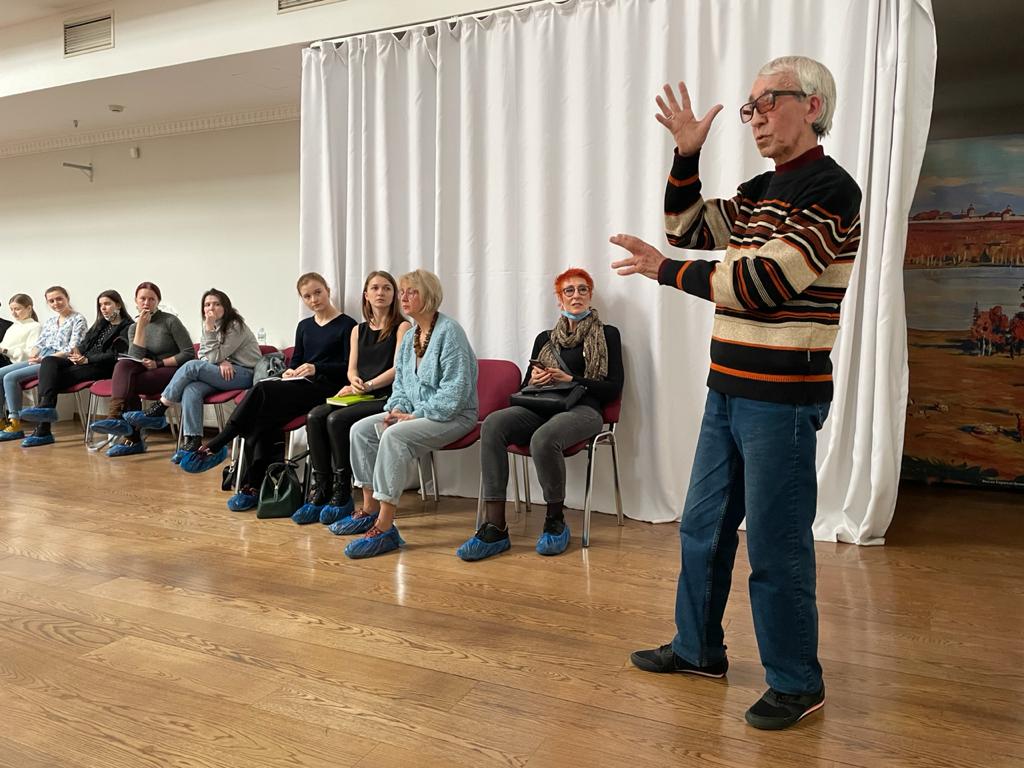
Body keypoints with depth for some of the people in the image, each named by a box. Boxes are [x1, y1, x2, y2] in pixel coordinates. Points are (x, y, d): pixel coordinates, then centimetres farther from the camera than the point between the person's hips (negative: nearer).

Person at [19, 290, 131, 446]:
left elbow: (113, 356, -9)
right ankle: (45, 407, -35)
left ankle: (43, 430, -30)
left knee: (58, 377, -24)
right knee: (48, 362, -19)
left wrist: (87, 360, -19)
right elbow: (85, 344, 18)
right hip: (83, 361, 7)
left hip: (102, 368, -7)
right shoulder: (101, 324, 27)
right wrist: (77, 352, -5)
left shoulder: (127, 328, 1)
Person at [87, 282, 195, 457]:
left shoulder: (171, 321, -1)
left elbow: (189, 354, -8)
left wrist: (159, 363, -13)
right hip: (145, 372, 5)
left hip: (173, 372, -5)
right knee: (124, 365, -29)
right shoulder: (133, 327, 14)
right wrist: (141, 326, -10)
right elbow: (136, 358, -4)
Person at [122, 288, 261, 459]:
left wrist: (209, 328, -19)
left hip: (246, 374, -7)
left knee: (192, 366, -25)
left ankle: (157, 410, -16)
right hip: (226, 373, 7)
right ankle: (193, 442, -32)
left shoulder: (236, 326, -7)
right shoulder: (211, 326, 17)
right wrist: (221, 361, -11)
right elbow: (203, 357, 10)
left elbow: (213, 357, -13)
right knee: (191, 389, -26)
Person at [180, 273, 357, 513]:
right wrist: (290, 371, 1)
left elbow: (349, 367, -5)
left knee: (263, 391, -28)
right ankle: (256, 484, -26)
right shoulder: (304, 326, 22)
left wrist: (316, 368, -17)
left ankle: (215, 446, -20)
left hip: (325, 387, -6)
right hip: (298, 386, 6)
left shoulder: (346, 325, 1)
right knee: (264, 415, -27)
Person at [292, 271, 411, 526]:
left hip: (387, 399, -6)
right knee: (314, 416, -20)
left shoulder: (402, 327, 3)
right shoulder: (358, 330, 21)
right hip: (360, 397, 6)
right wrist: (355, 381, -8)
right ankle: (320, 491, -18)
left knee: (337, 419, -29)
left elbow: (398, 368, -8)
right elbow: (352, 369, 15)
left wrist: (366, 385, -14)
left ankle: (342, 494, -18)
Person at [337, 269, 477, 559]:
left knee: (393, 436, -32)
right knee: (360, 430, -3)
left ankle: (385, 527, -29)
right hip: (415, 412, 9)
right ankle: (370, 509, 4)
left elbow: (456, 388, -21)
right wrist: (397, 408, 0)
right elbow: (400, 381, 22)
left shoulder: (449, 331, -14)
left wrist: (416, 415, -21)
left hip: (452, 415, -9)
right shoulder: (410, 336, 14)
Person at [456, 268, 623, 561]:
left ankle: (555, 522, -14)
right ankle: (494, 528, -32)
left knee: (543, 438, -39)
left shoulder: (607, 335, 13)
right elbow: (524, 387, 24)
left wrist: (570, 380, -8)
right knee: (492, 424, -29)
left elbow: (613, 388, 3)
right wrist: (534, 380, 0)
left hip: (582, 409, -4)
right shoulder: (545, 338, 24)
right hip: (541, 407, 4)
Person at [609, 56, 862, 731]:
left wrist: (665, 270, -13)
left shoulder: (830, 189, -12)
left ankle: (797, 683, 19)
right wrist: (687, 157, 8)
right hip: (728, 390, 9)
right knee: (703, 529, 16)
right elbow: (689, 227, 22)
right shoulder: (760, 192, 13)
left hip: (782, 399, -8)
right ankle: (699, 649, 33)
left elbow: (762, 282, -22)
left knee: (776, 546, 1)